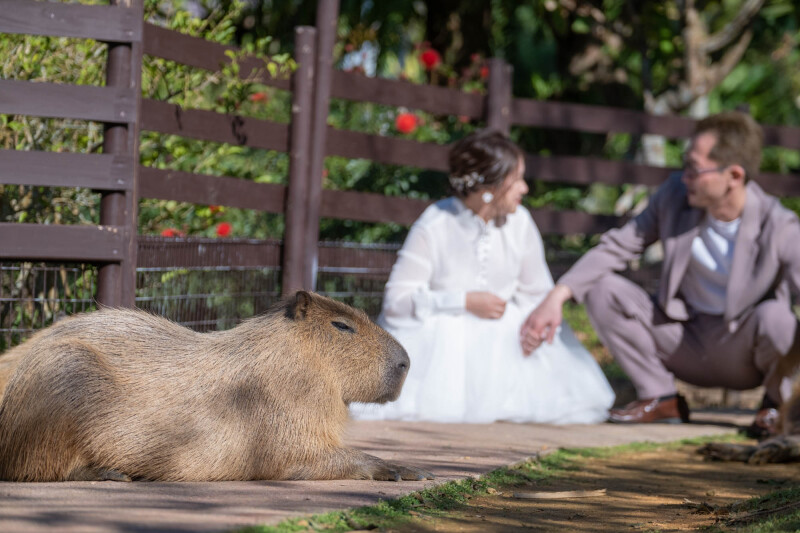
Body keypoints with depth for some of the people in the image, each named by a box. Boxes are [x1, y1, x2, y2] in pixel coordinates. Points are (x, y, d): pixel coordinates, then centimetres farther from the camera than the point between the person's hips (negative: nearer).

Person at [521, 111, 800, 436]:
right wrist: (556, 297, -16)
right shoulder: (675, 195, -9)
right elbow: (617, 246, -4)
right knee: (601, 289, -13)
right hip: (685, 343, 4)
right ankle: (660, 399, 1)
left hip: (744, 353, -4)